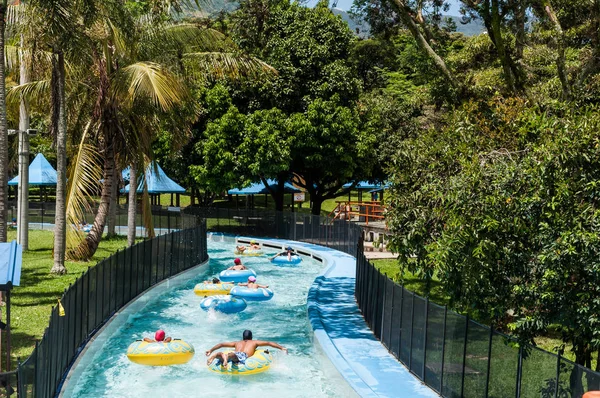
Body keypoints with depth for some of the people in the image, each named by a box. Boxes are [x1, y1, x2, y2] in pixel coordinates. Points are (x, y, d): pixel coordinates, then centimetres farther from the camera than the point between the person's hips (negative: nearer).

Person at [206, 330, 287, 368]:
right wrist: (281, 348, 32)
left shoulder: (237, 343, 42)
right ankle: (227, 356, -65)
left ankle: (218, 354, -41)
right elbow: (269, 343, 31)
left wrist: (211, 350, 50)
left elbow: (221, 344, 43)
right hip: (243, 356, -5)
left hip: (235, 354, 5)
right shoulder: (254, 342, 36)